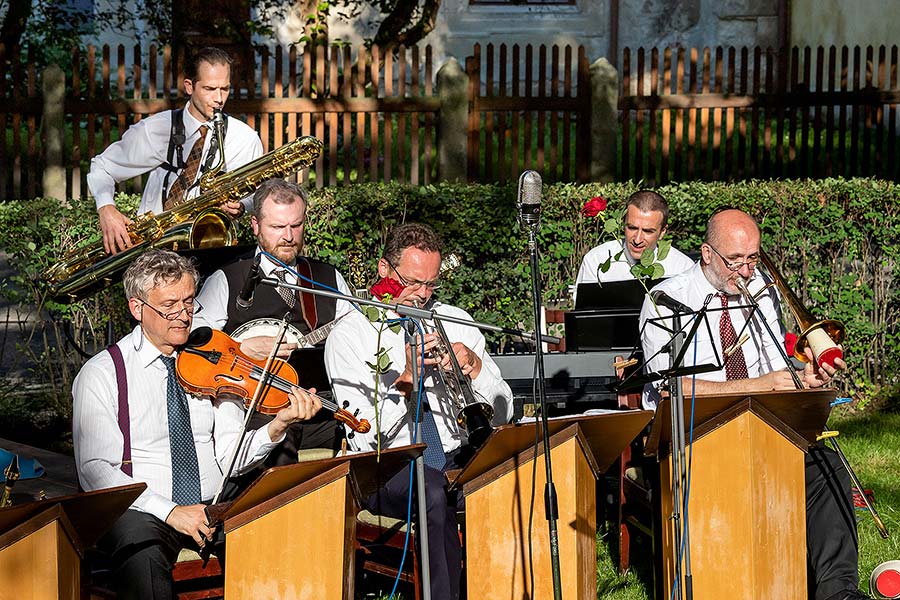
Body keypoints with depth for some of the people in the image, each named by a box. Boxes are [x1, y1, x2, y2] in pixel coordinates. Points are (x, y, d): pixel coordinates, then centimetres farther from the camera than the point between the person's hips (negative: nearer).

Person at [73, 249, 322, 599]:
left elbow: (231, 454, 6)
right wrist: (171, 511, -20)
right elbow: (95, 470, -10)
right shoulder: (101, 374, -1)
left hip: (213, 506, 4)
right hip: (143, 511, -4)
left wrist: (277, 426, -15)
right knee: (145, 557, -37)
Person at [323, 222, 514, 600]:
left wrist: (473, 365, -7)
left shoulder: (454, 321, 15)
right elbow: (366, 437, -8)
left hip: (457, 458, 4)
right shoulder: (349, 335, 2)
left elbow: (502, 414, 11)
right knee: (434, 492, -37)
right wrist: (406, 378, -19)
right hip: (390, 468, -4)